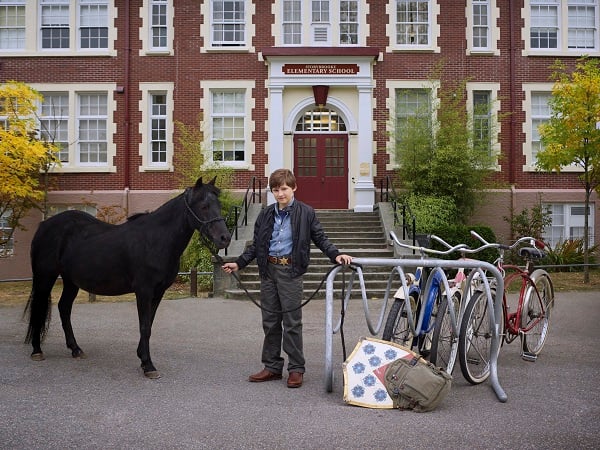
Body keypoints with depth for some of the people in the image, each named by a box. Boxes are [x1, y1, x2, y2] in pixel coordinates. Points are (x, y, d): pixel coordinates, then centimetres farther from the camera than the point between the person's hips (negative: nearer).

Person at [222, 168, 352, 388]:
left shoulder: (306, 212, 0)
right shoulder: (266, 214, 11)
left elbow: (320, 238, 3)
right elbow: (256, 245, 17)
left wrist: (336, 255, -12)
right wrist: (238, 264, 11)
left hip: (290, 271, -4)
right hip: (269, 271, 5)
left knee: (292, 321, -2)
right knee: (270, 321, 9)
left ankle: (296, 369, 8)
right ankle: (272, 367, 19)